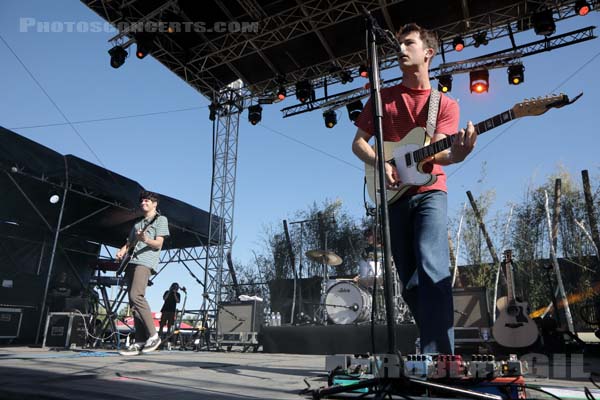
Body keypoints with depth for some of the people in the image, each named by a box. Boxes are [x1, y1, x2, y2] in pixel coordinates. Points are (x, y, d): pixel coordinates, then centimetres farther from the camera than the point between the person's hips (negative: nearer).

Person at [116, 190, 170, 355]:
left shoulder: (161, 220, 6)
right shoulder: (137, 224, 28)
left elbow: (158, 244, -4)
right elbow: (129, 243, 26)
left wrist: (146, 240, -24)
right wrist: (122, 251, 4)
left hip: (145, 262, -8)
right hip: (132, 262, 8)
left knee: (136, 296, -24)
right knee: (133, 301, -1)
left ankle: (153, 335, -18)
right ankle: (139, 342, -1)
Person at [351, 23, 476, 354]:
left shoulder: (445, 104, 10)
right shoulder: (383, 98, 14)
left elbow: (435, 151, -6)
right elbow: (358, 142, 9)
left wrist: (456, 154, -30)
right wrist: (381, 164, -10)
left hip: (428, 191, -2)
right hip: (392, 195, 2)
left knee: (432, 269, -24)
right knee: (409, 282, 5)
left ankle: (436, 357, -23)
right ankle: (436, 343, 22)